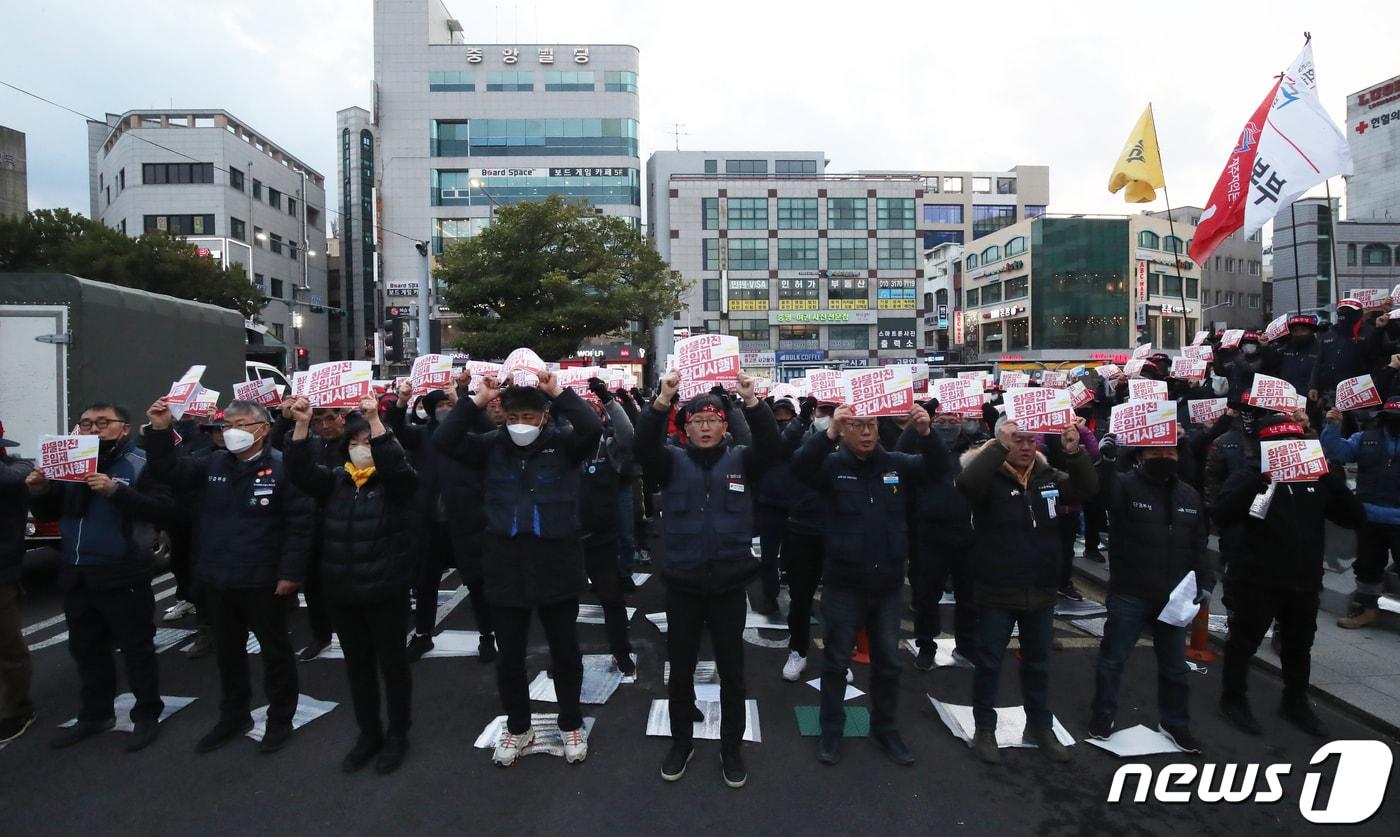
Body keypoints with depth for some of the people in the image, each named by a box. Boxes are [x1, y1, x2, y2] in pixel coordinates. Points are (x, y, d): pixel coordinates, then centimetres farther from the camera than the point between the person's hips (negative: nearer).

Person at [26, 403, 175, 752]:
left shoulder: (140, 465, -11)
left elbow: (164, 511, -23)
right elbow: (48, 514, 16)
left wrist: (115, 491, -32)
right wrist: (39, 492, -5)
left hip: (123, 576, -7)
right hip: (76, 575, 7)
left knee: (136, 648, 4)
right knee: (86, 649, 19)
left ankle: (147, 716, 17)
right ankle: (95, 715, 34)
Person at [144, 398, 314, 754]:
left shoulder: (281, 467, -14)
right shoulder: (213, 464, 7)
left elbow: (301, 522, -17)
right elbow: (168, 471, 5)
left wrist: (290, 573, -20)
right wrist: (159, 431, -9)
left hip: (264, 581, -6)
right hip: (219, 580, 7)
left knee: (275, 650, 9)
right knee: (227, 651, 19)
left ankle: (280, 719, 24)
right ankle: (234, 715, 37)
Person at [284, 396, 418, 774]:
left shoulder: (394, 482, -6)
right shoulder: (335, 481, 7)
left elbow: (395, 464, -28)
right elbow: (301, 472, -8)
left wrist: (375, 420, -34)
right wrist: (302, 425, -20)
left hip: (385, 589, -5)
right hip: (342, 591, 5)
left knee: (391, 662, 7)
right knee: (357, 665, 16)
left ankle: (397, 735, 23)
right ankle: (368, 734, 31)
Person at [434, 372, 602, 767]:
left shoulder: (563, 443, -4)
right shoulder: (491, 446, 2)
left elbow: (594, 429, -23)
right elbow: (443, 440, -10)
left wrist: (560, 393, -23)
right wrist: (477, 400, -16)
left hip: (557, 564, -2)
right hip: (506, 566, 2)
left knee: (565, 653, 13)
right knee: (509, 656, 15)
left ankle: (571, 725, 35)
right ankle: (518, 727, 36)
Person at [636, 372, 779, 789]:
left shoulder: (740, 460, 1)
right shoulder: (673, 461, 0)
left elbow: (770, 446, -18)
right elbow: (643, 446, -19)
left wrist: (752, 401, -33)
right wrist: (662, 403, -34)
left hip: (729, 582, 0)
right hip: (682, 583, 0)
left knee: (731, 671, 11)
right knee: (680, 669, 14)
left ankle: (731, 747, 30)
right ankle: (681, 742, 34)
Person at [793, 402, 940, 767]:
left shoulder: (896, 464, 1)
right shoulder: (831, 465, -8)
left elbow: (938, 466, -10)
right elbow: (799, 467, -26)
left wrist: (926, 433, -30)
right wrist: (829, 432, -43)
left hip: (888, 585, 3)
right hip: (844, 585, -3)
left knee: (888, 663, 16)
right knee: (836, 662, 11)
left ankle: (884, 728, 34)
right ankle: (831, 730, 27)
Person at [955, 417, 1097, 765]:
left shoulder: (1047, 476, 2)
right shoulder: (988, 477, -13)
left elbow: (1087, 489, -1)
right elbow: (965, 482, -34)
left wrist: (1074, 453, -17)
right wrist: (999, 446, -34)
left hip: (1040, 592, 5)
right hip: (997, 592, -5)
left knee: (1038, 663, 19)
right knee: (989, 663, 8)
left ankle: (1039, 726, 36)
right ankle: (985, 728, 24)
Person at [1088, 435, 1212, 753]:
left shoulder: (1189, 496, 8)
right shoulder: (1126, 485, -9)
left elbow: (1199, 547, 12)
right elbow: (1102, 491, -34)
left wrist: (1205, 583, 1)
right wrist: (1107, 459, -50)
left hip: (1174, 597, 5)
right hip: (1129, 595, -5)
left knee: (1174, 666, 18)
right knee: (1113, 659, 7)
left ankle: (1175, 723, 36)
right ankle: (1102, 716, 25)